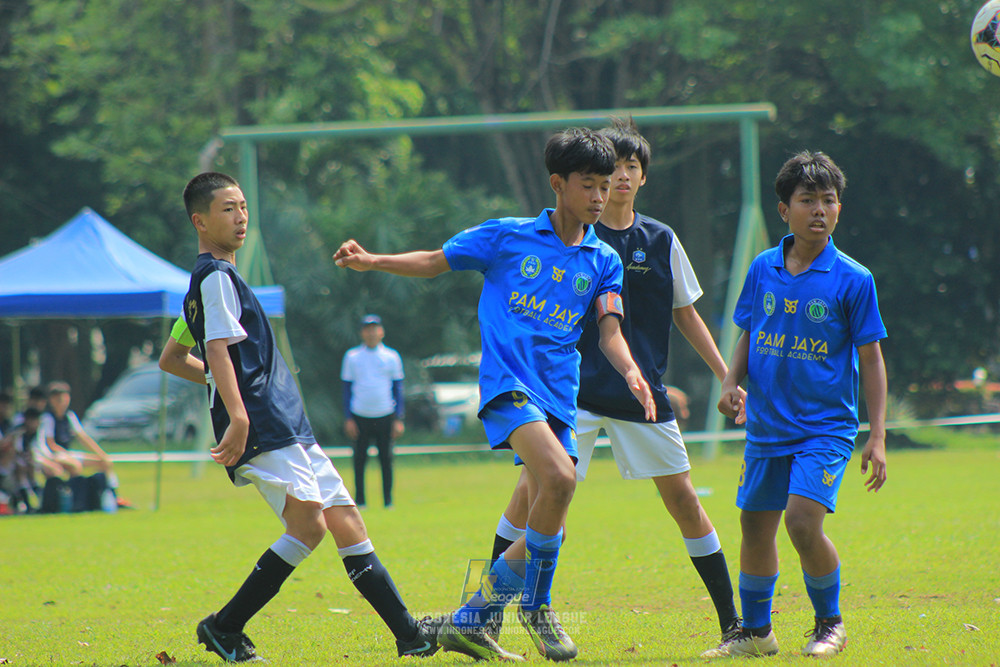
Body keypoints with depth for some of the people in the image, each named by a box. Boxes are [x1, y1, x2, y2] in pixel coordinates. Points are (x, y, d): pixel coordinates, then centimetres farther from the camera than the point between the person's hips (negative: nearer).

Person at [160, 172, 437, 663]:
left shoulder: (208, 280, 23)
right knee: (309, 525, -21)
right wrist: (238, 415, -32)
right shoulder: (216, 276, -8)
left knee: (347, 523, 5)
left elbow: (170, 359, 30)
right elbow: (217, 348, -22)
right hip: (261, 428, -11)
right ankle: (225, 627, -14)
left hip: (287, 428, 11)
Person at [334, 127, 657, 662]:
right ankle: (536, 603, -10)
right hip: (507, 380, -5)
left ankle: (467, 622, 17)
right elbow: (435, 262, 10)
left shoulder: (603, 262, 12)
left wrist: (631, 373, -14)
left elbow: (609, 332, 6)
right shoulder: (507, 237, 4)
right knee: (558, 477, -28)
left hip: (558, 397, 5)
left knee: (545, 532, 1)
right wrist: (372, 262, -3)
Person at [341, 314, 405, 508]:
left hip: (385, 417, 0)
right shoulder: (352, 357, 6)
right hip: (360, 417, 0)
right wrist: (348, 418, 0)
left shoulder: (391, 357, 7)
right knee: (359, 458, -2)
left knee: (386, 459, 0)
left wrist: (398, 419, 2)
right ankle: (359, 500, 4)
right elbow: (347, 388, 8)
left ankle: (388, 500, 6)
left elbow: (397, 389, 9)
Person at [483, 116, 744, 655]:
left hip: (644, 394, 2)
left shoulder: (661, 241, 6)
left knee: (682, 498, 2)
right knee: (535, 487, -14)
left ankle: (732, 622, 9)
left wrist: (728, 379, 10)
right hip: (576, 389, -2)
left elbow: (686, 316, 14)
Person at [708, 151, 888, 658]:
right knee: (755, 526, 10)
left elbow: (870, 358, -4)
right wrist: (732, 383, -2)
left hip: (826, 426, -4)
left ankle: (830, 623, 4)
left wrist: (877, 436, -8)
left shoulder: (852, 280, -7)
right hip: (766, 426, 4)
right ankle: (755, 631, 28)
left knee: (803, 520, -19)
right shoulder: (763, 269, 3)